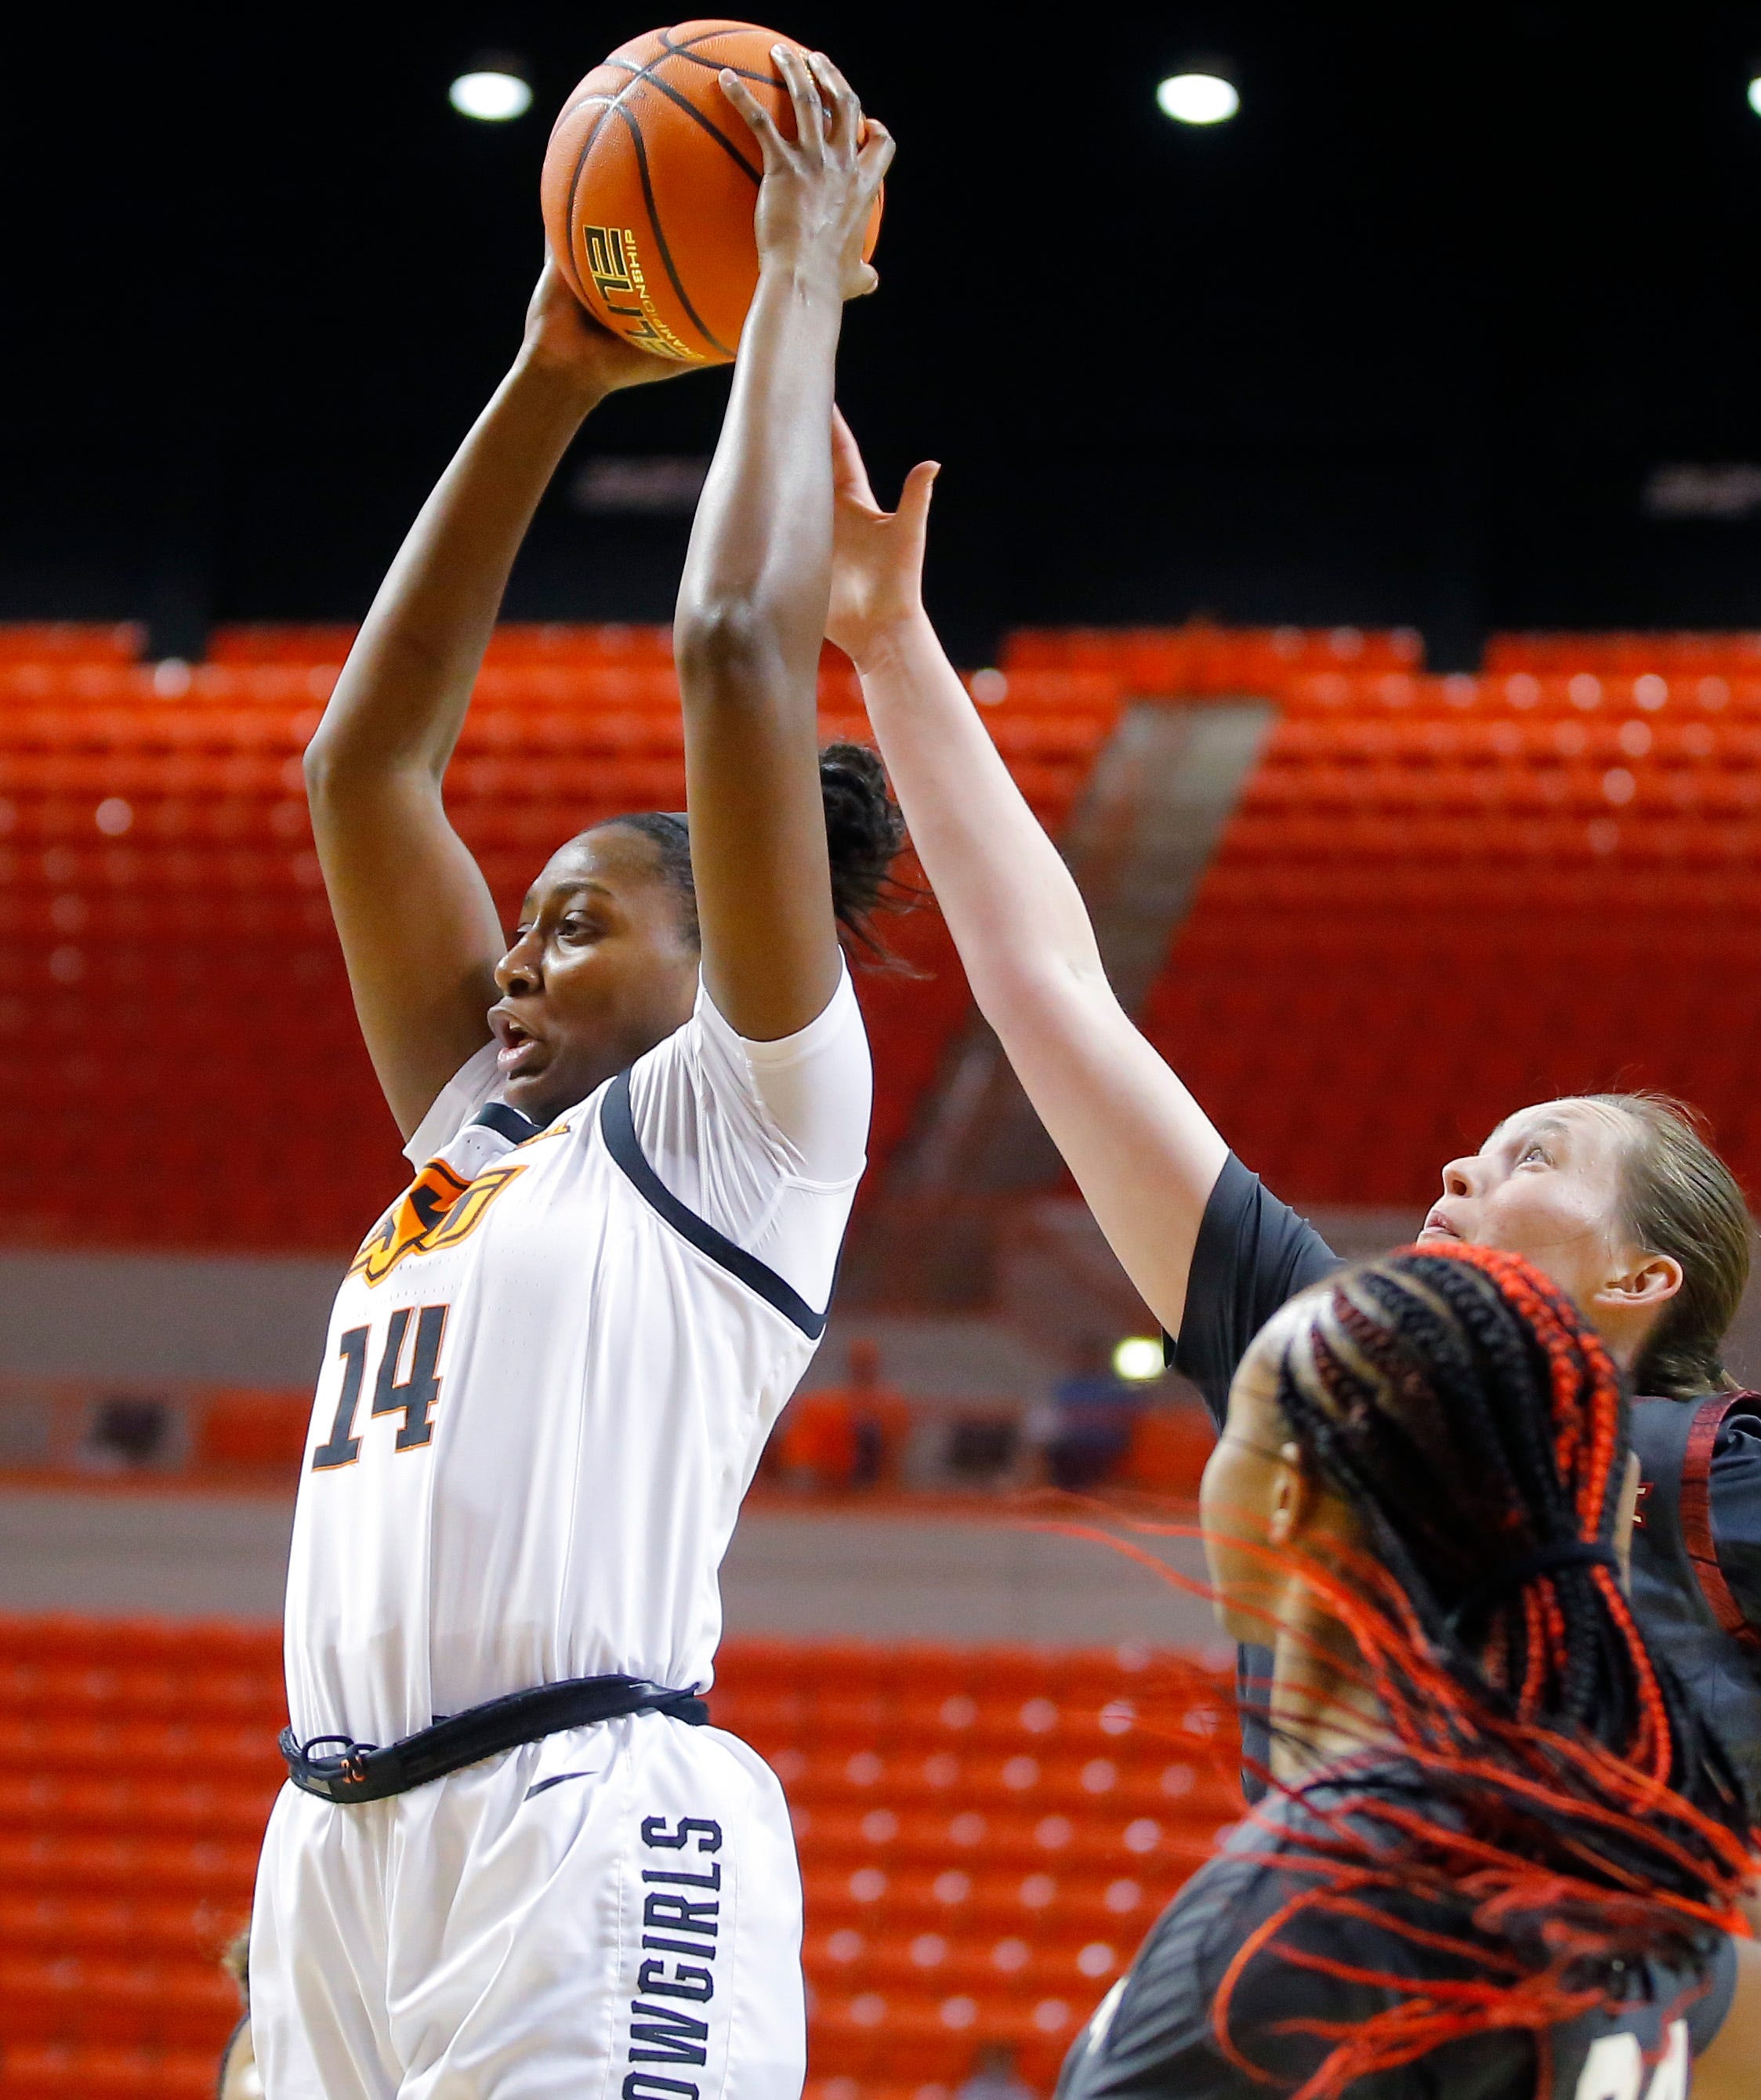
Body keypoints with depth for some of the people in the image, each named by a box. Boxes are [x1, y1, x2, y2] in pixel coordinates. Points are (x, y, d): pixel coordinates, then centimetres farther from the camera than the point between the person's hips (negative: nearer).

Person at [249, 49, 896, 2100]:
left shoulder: (749, 1117, 6)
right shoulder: (479, 1124, 25)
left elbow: (735, 649, -2)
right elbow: (361, 761, 26)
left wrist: (802, 279, 7)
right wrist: (548, 388, 25)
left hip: (586, 1840, -7)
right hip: (342, 1840, 7)